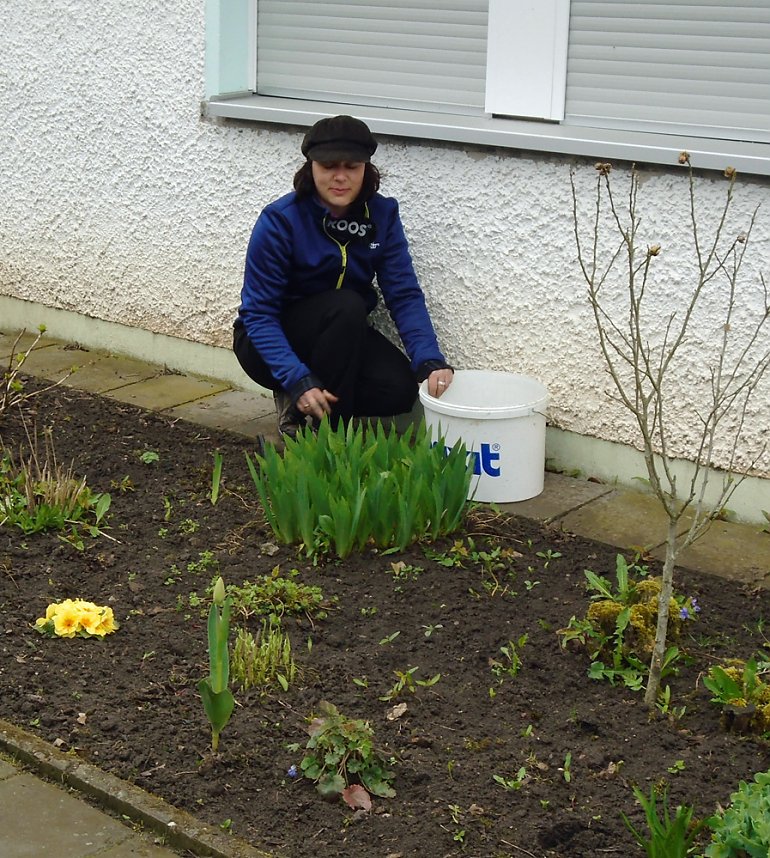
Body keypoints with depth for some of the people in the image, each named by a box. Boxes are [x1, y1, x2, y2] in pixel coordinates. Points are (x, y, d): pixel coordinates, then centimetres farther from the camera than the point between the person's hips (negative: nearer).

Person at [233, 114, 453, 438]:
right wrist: (298, 381, -35)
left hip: (341, 336, 4)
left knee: (400, 389, -22)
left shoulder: (382, 214, -9)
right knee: (346, 305, -33)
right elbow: (258, 313, -21)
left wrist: (430, 360, -31)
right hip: (269, 342, -4)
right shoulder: (280, 220, -22)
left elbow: (404, 295, -14)